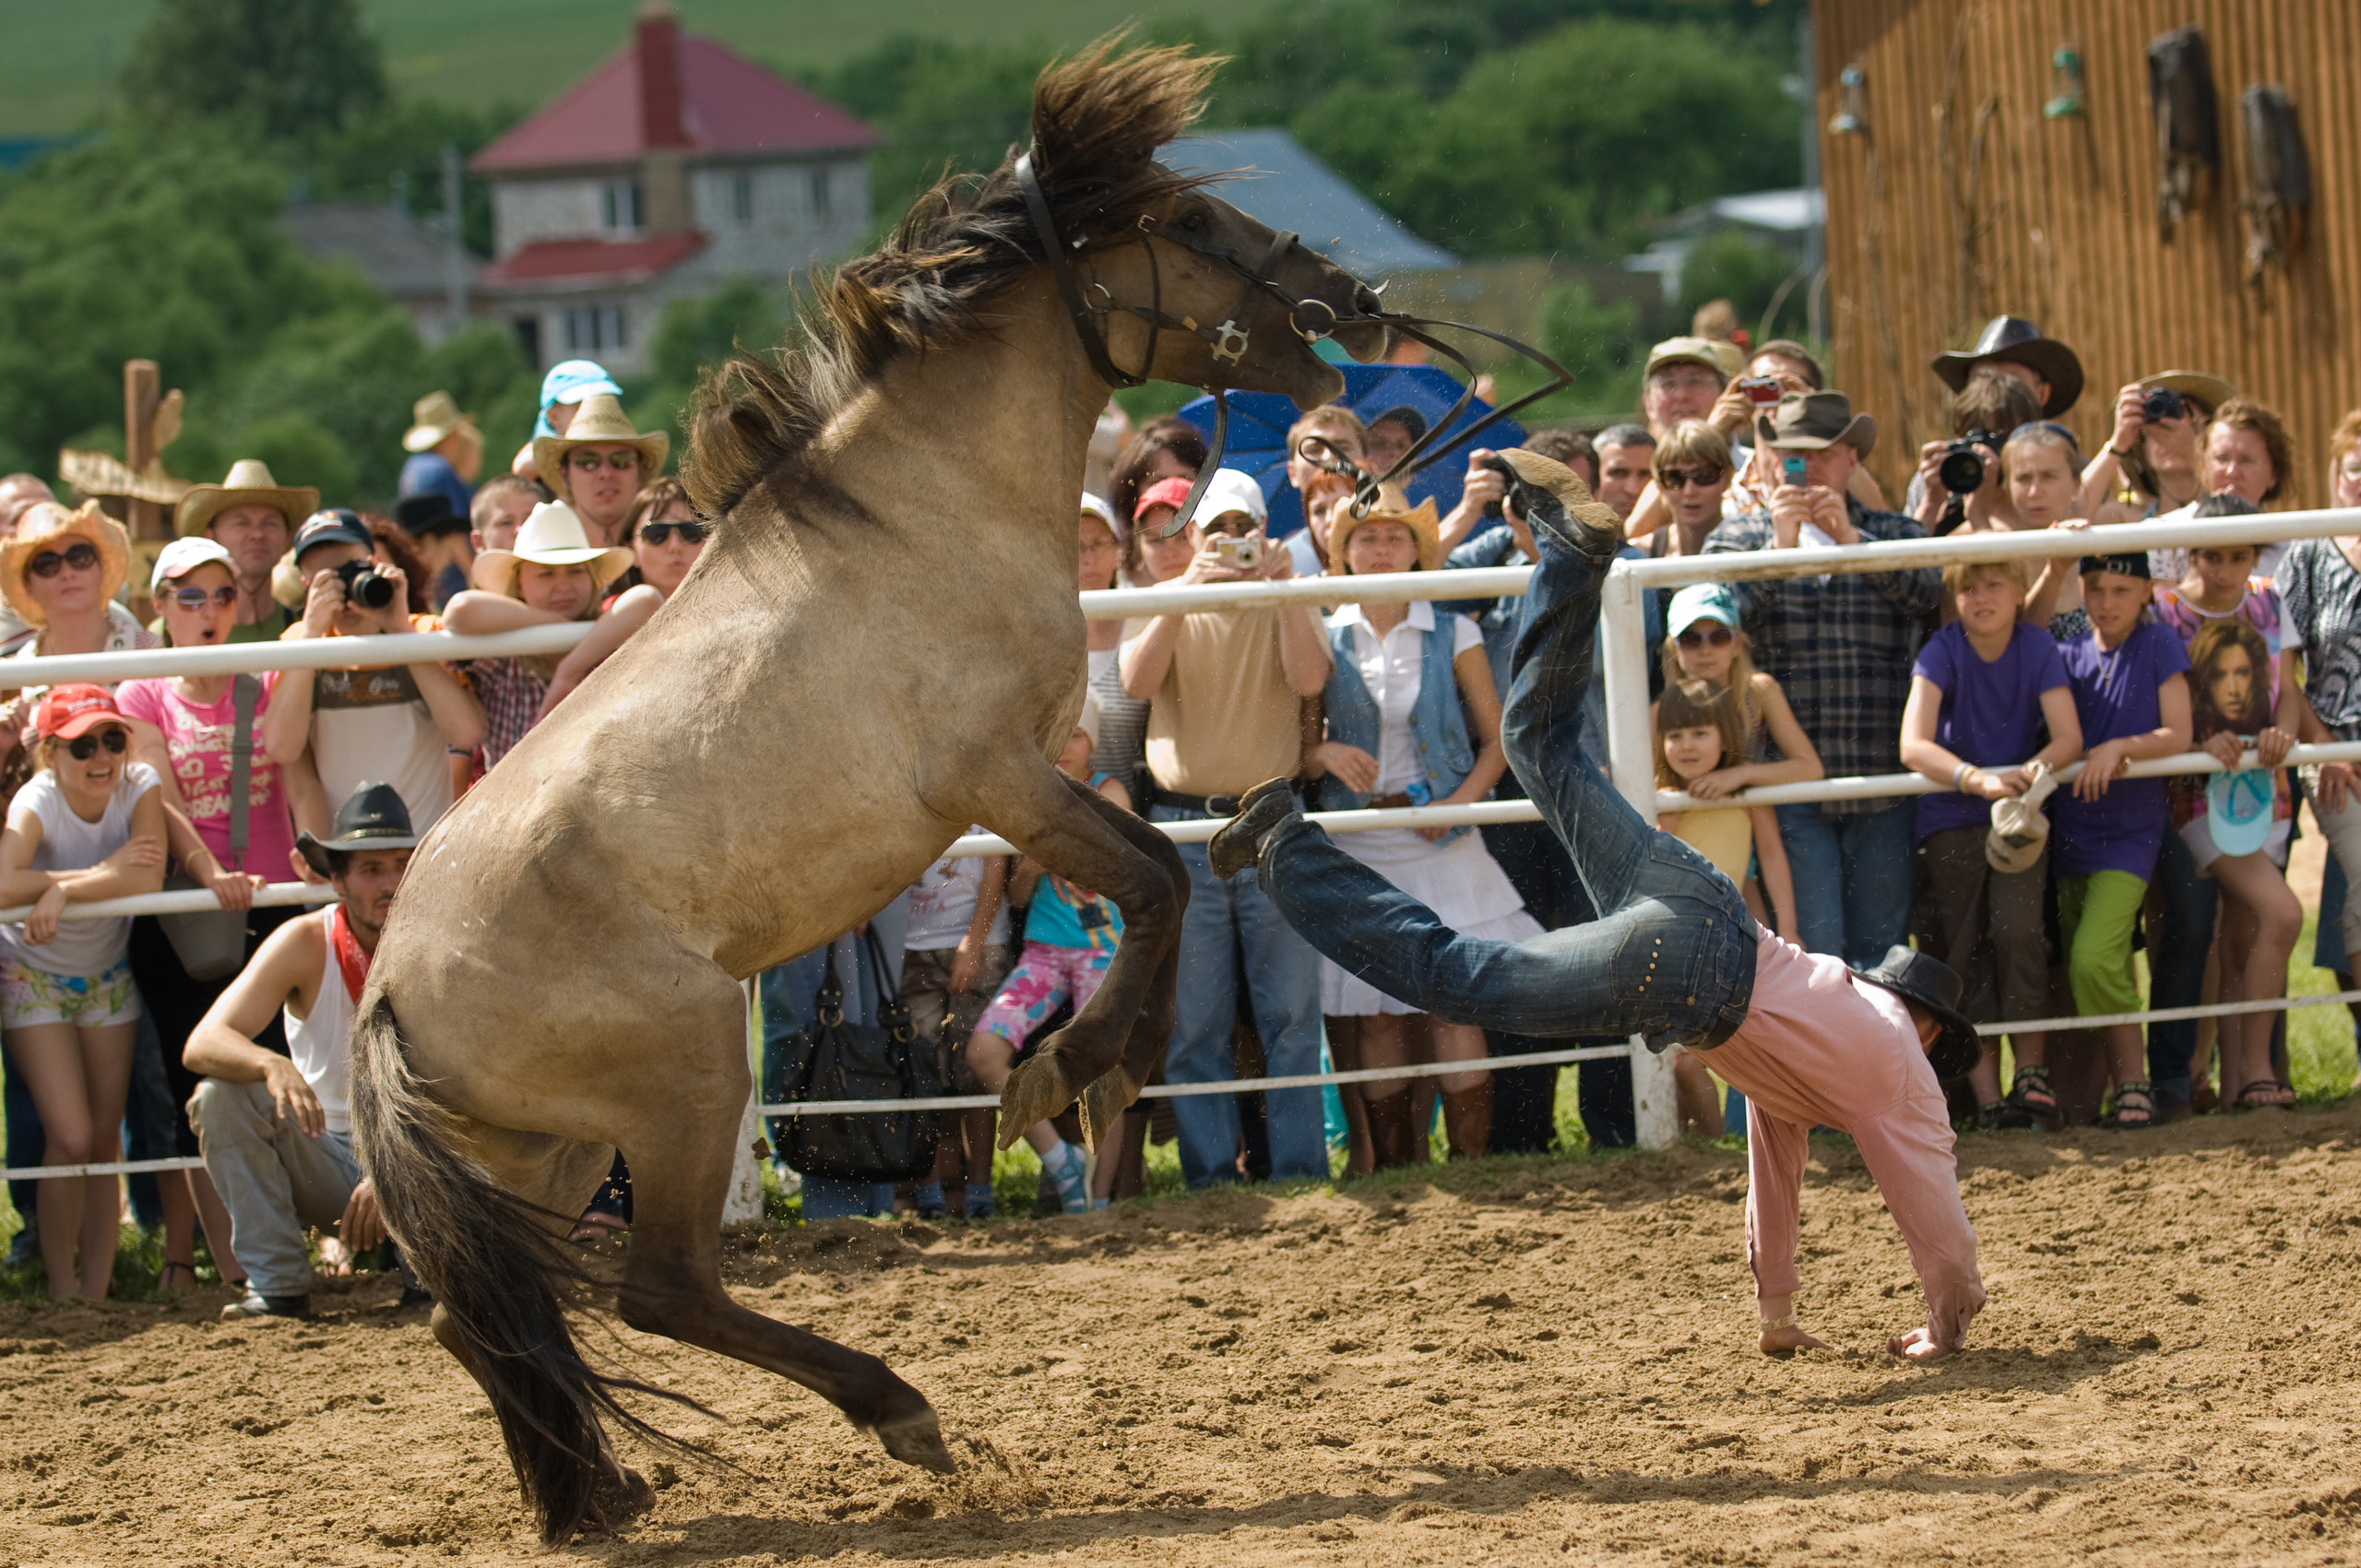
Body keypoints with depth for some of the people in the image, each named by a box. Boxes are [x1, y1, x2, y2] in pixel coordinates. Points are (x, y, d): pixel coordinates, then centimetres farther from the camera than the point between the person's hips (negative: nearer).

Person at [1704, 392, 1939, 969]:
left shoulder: (1895, 534, 14)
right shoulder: (1739, 536, 12)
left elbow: (1928, 591, -7)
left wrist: (1851, 539, -17)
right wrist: (1780, 546, -13)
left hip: (1882, 785, 2)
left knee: (1880, 953, 4)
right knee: (1813, 951, -7)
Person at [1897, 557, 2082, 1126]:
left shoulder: (2037, 647, -5)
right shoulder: (1942, 653, -11)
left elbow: (2068, 736, -10)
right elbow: (1914, 746, -23)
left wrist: (2035, 769, -33)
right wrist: (1979, 780, -39)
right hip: (1951, 819, 0)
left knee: (2018, 929, -19)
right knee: (1966, 953, -3)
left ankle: (2033, 1072, -10)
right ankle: (1986, 1094, -2)